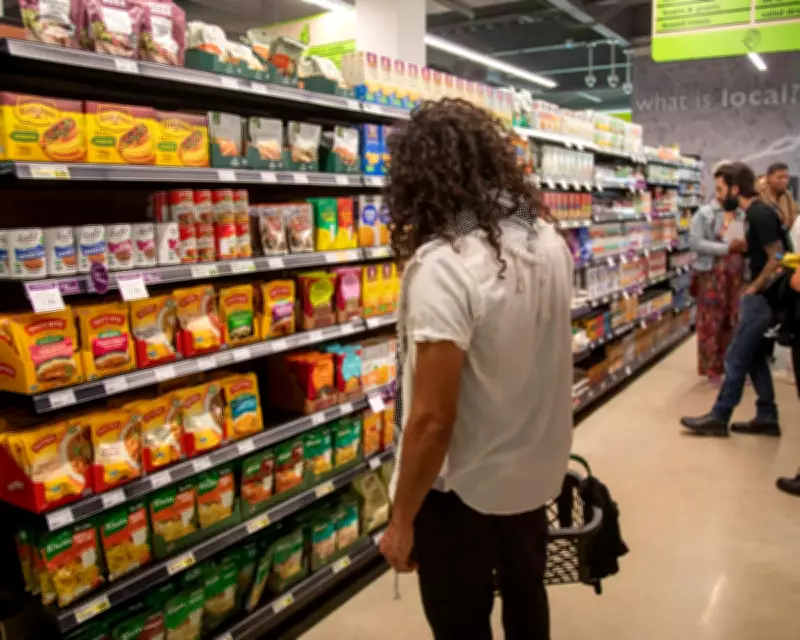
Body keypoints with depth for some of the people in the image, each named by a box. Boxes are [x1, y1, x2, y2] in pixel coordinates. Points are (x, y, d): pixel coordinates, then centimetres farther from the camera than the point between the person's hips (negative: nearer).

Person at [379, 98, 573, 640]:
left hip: (464, 488, -7)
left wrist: (402, 520, -15)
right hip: (536, 468, 7)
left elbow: (432, 419, -27)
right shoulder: (548, 240, -4)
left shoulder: (443, 265, -28)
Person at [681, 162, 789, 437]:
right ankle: (767, 417, 21)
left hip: (762, 297, -10)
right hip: (762, 295, 10)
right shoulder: (757, 211, 11)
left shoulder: (760, 215, -19)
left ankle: (718, 418, 5)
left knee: (736, 358, -3)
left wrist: (754, 288, -14)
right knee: (755, 357, 14)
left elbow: (778, 258, -22)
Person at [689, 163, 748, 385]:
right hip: (711, 276, -3)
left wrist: (746, 246, -10)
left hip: (737, 276, 3)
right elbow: (695, 242, -14)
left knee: (734, 322, 11)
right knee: (711, 323, 3)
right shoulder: (704, 213, -6)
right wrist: (726, 248, -19)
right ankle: (713, 369, 15)